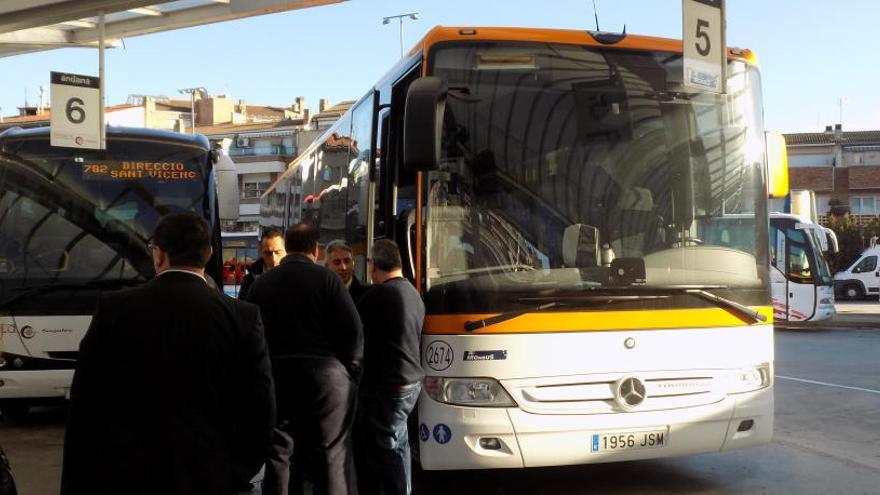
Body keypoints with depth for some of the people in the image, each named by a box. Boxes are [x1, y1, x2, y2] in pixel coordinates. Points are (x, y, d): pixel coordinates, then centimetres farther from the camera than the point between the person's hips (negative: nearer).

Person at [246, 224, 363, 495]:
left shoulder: (261, 283, 7)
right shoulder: (326, 278, -4)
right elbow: (353, 330, -9)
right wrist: (350, 370, 4)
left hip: (276, 376, 3)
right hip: (325, 375, -3)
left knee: (278, 455, 10)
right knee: (332, 456, 2)